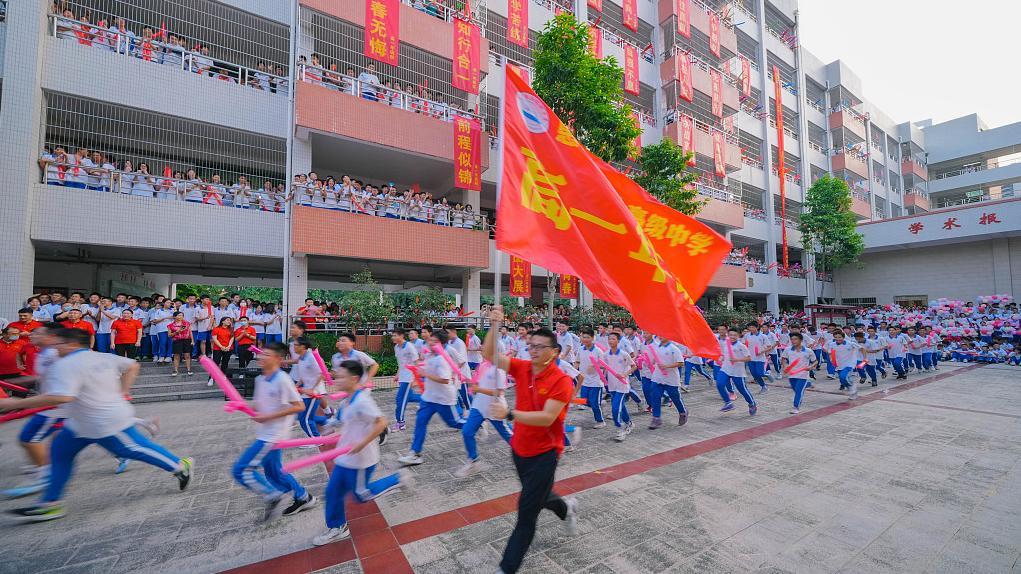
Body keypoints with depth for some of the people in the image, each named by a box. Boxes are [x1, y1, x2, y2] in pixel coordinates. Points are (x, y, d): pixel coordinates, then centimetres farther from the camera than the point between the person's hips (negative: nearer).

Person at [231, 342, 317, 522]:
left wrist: (268, 417, -20)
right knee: (273, 471, 18)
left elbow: (298, 406, -20)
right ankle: (303, 498, 32)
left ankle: (274, 497, 7)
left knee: (242, 470, -6)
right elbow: (259, 405, 17)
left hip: (273, 435, -9)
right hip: (265, 434, 9)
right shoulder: (260, 379, 6)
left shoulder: (282, 380, -20)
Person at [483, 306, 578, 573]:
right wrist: (495, 326, -28)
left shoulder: (561, 381, -22)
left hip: (544, 454, -6)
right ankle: (567, 508, 59)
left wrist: (509, 414, -38)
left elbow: (547, 418, -30)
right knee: (537, 496, 29)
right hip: (519, 449, 6)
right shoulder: (522, 368, -7)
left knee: (526, 513, 4)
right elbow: (489, 355, -14)